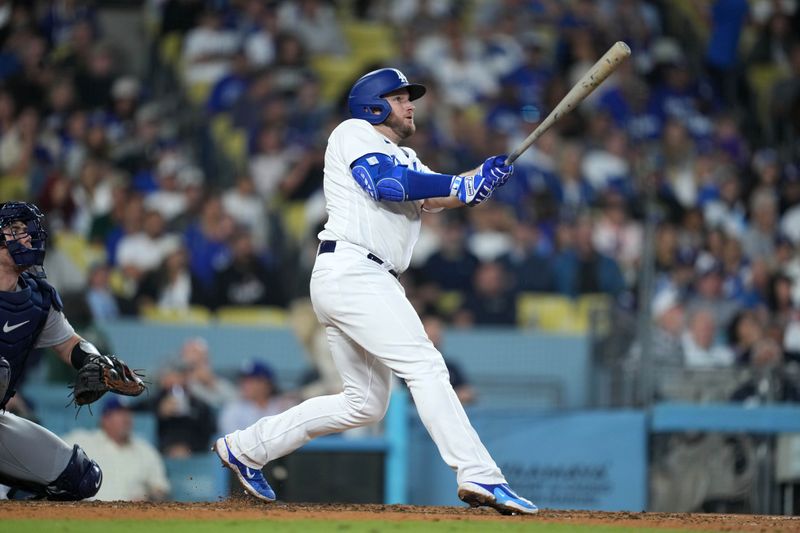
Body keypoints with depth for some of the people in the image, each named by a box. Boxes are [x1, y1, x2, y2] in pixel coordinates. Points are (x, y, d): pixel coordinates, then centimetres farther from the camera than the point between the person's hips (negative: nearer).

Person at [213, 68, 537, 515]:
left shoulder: (405, 158, 28)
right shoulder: (354, 133, 3)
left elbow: (433, 196, 10)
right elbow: (387, 183, -13)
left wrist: (479, 182, -9)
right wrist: (467, 185, -10)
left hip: (368, 281, 10)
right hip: (351, 271, -10)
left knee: (365, 404, 13)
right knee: (425, 367, -18)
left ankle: (246, 448, 21)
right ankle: (479, 477, -26)